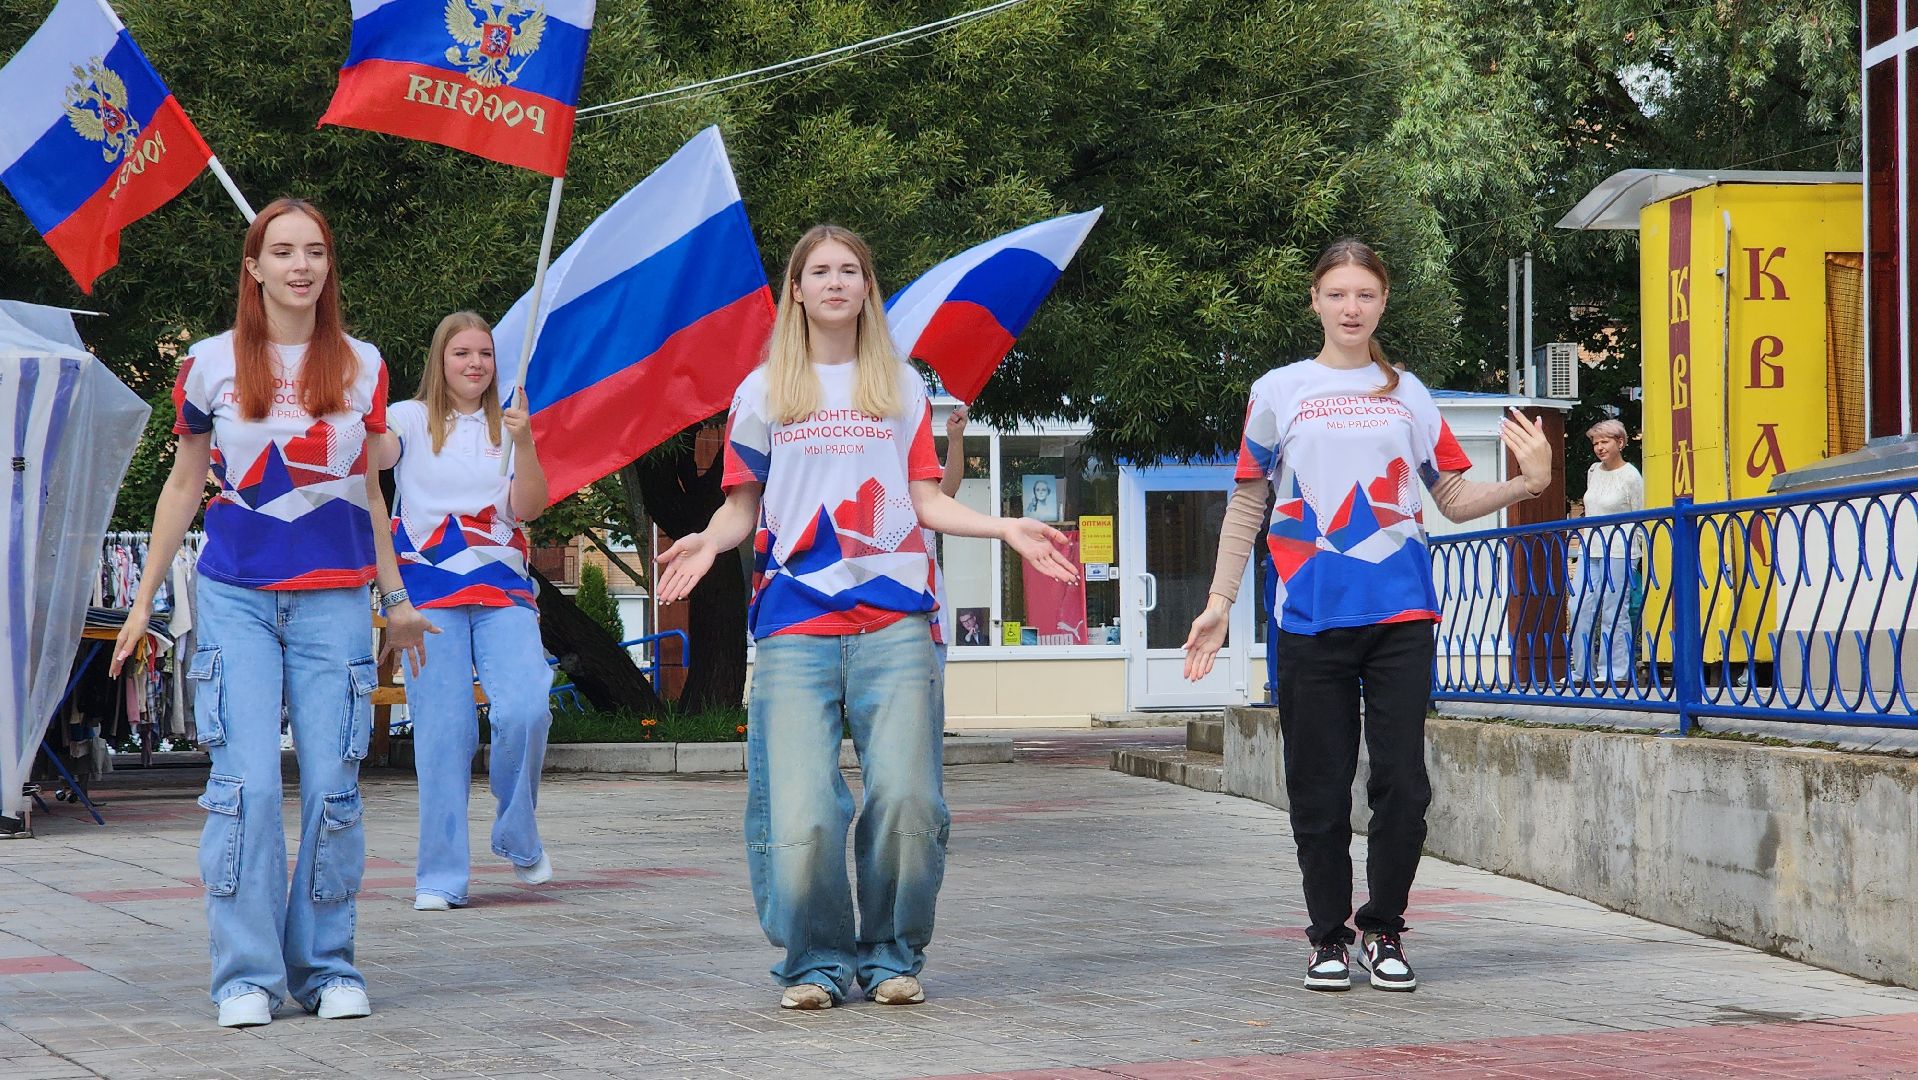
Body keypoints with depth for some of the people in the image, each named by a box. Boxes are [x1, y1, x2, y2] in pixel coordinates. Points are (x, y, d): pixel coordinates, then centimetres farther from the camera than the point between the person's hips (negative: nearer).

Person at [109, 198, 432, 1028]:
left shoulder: (361, 367, 7)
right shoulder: (212, 364, 3)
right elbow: (183, 486, 12)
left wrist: (396, 598, 20)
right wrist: (144, 602, 12)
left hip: (334, 601, 1)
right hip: (236, 597, -1)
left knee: (333, 787, -3)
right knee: (246, 782, -9)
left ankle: (328, 967, 10)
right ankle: (247, 975, -1)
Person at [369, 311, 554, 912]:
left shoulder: (506, 427, 14)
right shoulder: (413, 420, 8)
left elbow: (528, 508, 1)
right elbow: (375, 453, -14)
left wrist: (523, 443, -14)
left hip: (502, 591, 1)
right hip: (430, 591, -1)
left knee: (524, 710, -18)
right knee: (443, 732, -5)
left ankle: (518, 839, 4)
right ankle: (441, 877, 2)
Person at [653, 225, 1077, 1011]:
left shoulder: (903, 387, 16)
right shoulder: (763, 392, 13)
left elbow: (926, 502, 13)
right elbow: (743, 505, 12)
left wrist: (1007, 528, 0)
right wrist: (708, 540, -10)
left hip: (892, 623, 1)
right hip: (794, 623, -1)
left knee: (905, 797, -9)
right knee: (798, 812, -10)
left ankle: (892, 954, 6)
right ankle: (816, 961, 4)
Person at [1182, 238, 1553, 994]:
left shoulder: (1406, 394, 12)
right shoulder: (1279, 391, 8)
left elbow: (1454, 500, 11)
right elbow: (1247, 505, 11)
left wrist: (1527, 483, -6)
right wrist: (1219, 602, 6)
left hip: (1400, 612, 1)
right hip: (1312, 614, -1)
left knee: (1402, 781, -3)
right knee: (1320, 787, 1)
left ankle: (1385, 932, 11)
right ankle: (1329, 937, 13)